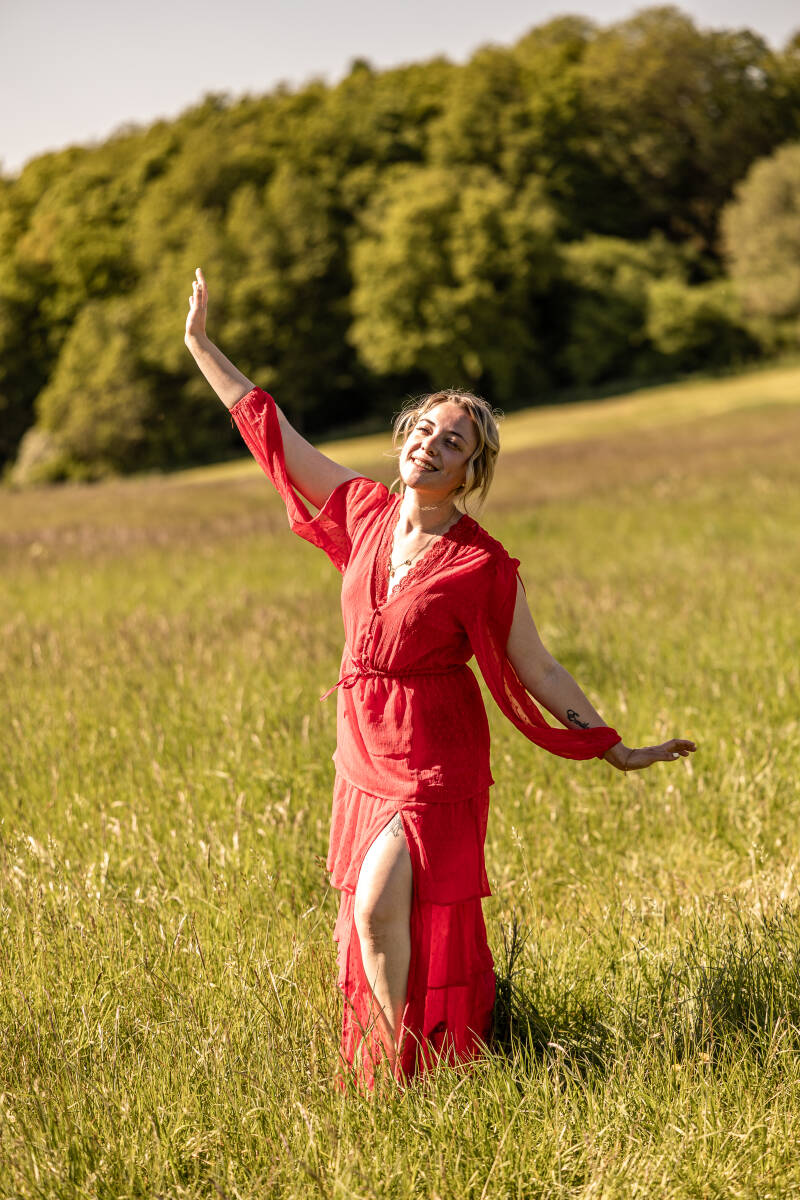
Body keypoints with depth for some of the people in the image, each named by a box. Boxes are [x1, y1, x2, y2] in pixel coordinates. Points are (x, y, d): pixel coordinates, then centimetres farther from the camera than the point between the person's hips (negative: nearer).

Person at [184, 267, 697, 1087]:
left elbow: (536, 671, -6)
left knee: (380, 907, -17)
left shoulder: (484, 566, -14)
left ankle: (407, 1070, 1)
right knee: (360, 919, 14)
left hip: (436, 759, -6)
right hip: (364, 753, 6)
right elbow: (274, 434, 7)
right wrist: (200, 343, 9)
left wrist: (618, 752, -7)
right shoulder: (367, 512, 0)